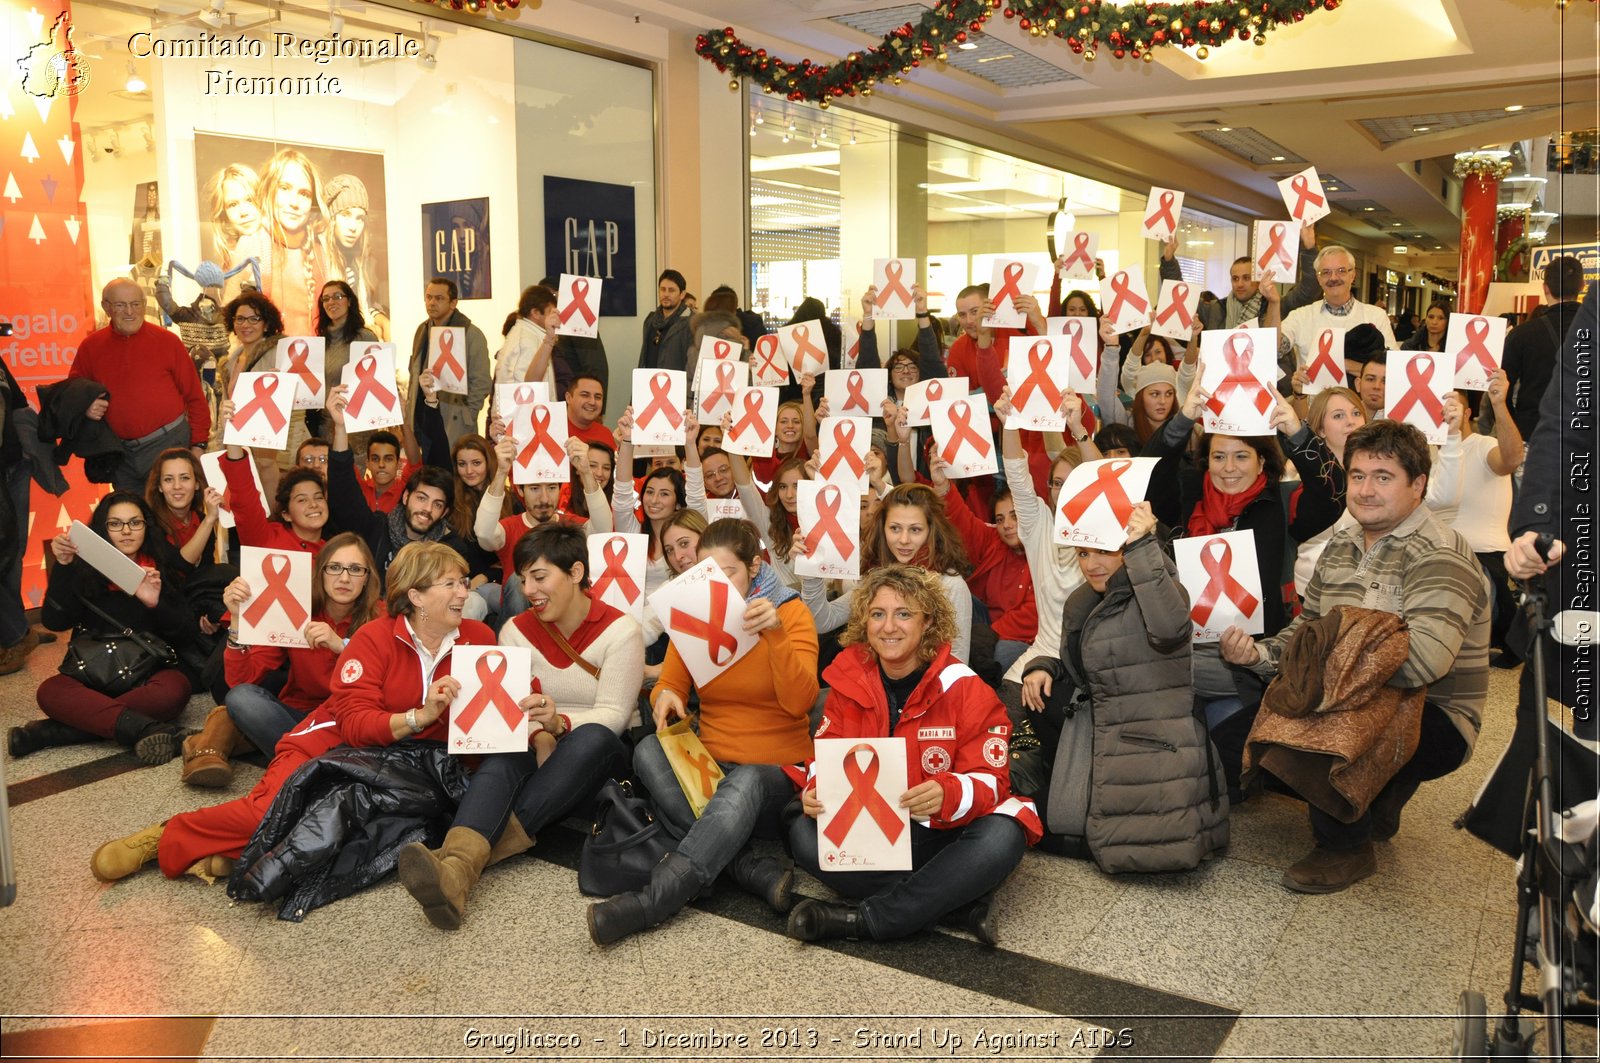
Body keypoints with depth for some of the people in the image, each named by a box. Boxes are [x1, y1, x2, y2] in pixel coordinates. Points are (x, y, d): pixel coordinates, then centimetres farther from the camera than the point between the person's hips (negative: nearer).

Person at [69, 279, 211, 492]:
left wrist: (198, 444, -5)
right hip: (119, 453, 4)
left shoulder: (167, 341, -2)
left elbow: (195, 397, -1)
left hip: (168, 444, -4)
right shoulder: (90, 347, 6)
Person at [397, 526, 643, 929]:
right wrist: (539, 738, -25)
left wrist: (559, 724, -34)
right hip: (539, 751, 2)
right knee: (502, 755, -32)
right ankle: (456, 869, -61)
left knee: (589, 739, -37)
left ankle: (473, 855, -44)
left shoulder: (619, 631, -7)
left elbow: (612, 716, -14)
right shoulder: (516, 632, 5)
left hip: (602, 756, -2)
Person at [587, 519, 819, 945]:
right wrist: (665, 697, -17)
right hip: (710, 765, 4)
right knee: (649, 750, -27)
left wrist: (775, 633, -31)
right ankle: (754, 870, -35)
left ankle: (653, 900, -45)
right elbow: (669, 685, 7)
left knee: (745, 785, -38)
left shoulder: (792, 614, -4)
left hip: (776, 770, -4)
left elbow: (799, 702, -17)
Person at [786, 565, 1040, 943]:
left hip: (944, 836, -3)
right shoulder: (848, 683, 1)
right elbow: (825, 759, 3)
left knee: (1001, 839, -33)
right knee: (804, 834, -23)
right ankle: (961, 905, -25)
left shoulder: (964, 688, -10)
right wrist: (816, 792, -22)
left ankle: (862, 919, -26)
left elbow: (990, 777, -13)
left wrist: (948, 794, -37)